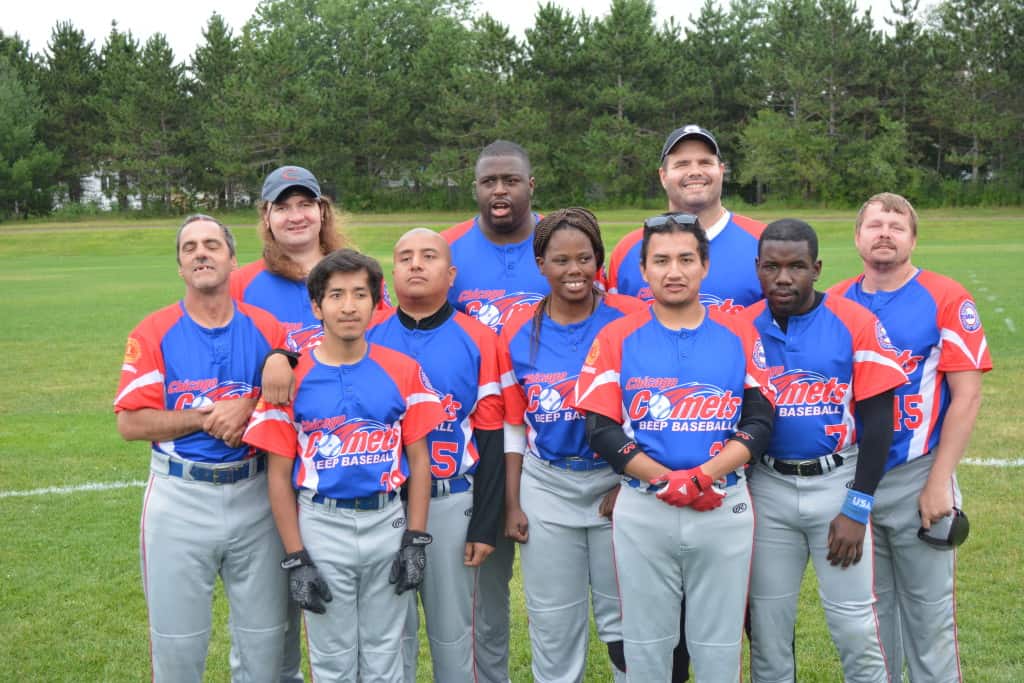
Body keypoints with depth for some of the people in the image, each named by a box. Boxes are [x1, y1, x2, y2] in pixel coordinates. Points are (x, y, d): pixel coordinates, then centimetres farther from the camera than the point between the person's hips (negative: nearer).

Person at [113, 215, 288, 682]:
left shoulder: (267, 330, 3)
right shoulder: (153, 334, -1)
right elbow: (130, 423, -7)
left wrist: (250, 410, -13)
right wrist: (208, 416, -13)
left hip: (254, 497, 1)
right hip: (180, 499, -1)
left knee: (265, 641, 8)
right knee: (177, 645, 7)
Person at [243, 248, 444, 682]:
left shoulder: (403, 371, -1)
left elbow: (419, 459, 4)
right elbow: (279, 475, -3)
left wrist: (416, 540, -2)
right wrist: (295, 560, -6)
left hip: (387, 523, 1)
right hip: (321, 528, -1)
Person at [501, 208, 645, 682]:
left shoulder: (631, 318, -8)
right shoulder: (519, 333, 1)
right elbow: (513, 427, 6)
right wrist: (512, 504, 5)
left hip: (618, 483, -2)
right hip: (546, 489, 2)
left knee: (625, 620, 8)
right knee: (554, 625, 12)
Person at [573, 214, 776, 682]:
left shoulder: (741, 335, 5)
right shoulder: (617, 339, 2)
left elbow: (759, 421, -1)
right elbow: (602, 430, -4)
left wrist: (707, 474, -16)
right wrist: (666, 481, -16)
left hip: (725, 508, 1)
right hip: (642, 511, 0)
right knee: (645, 645, 10)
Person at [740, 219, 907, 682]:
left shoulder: (856, 324, -7)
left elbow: (878, 422, -6)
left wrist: (856, 508, -10)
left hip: (837, 482, -2)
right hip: (767, 488, 2)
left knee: (855, 627, 0)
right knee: (767, 627, 9)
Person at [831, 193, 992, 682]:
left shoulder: (946, 300, -6)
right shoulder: (835, 303, 5)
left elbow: (966, 396, -9)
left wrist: (939, 483, -12)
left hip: (916, 480, -3)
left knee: (929, 612, 5)